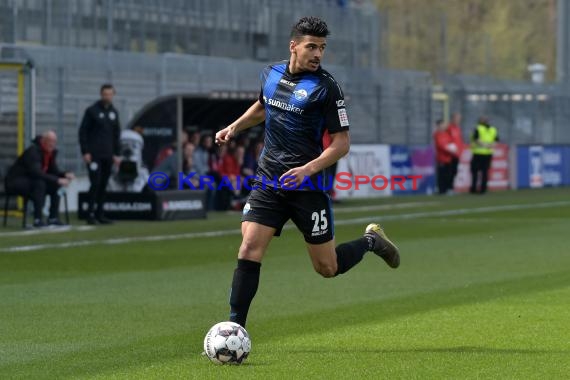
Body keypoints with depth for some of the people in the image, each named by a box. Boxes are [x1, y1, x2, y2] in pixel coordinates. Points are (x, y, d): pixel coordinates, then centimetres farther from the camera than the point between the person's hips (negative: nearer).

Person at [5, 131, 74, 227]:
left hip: (31, 181, 9)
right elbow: (36, 172, -35)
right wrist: (57, 180, -38)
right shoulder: (33, 151, -24)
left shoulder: (52, 152, 3)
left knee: (56, 186, -5)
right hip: (15, 182, -9)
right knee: (40, 184, -34)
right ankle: (37, 219, -34)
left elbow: (53, 170, 8)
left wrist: (65, 175, -13)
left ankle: (53, 218, -5)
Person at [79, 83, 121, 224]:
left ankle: (99, 214, 10)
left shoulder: (114, 112, 13)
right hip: (94, 155, -5)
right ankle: (90, 214, -8)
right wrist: (85, 152, -11)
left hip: (108, 155, 5)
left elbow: (117, 134, 18)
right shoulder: (92, 111, -3)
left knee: (104, 185, 5)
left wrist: (117, 153, 11)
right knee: (95, 183, -11)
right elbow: (83, 132, -5)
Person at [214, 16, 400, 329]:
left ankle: (370, 241, 34)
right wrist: (234, 127, 14)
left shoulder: (326, 88, -11)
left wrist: (308, 169, -24)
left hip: (308, 186, -4)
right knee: (249, 249, -13)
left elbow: (341, 143, -11)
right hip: (268, 182, 4)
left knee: (327, 268, 5)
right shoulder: (271, 74, 5)